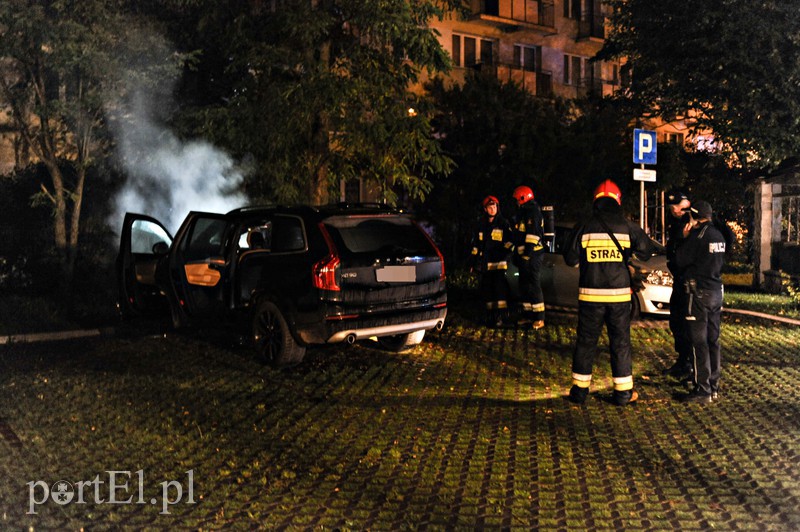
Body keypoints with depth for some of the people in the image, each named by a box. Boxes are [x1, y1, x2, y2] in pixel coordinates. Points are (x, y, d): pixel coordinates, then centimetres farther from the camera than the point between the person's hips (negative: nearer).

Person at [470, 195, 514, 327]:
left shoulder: (503, 223, 4)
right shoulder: (481, 225, 16)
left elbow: (509, 241, 4)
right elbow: (476, 243, 21)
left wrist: (507, 252, -10)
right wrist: (474, 259, 18)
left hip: (499, 262, -5)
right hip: (485, 263, 5)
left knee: (499, 288, -9)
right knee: (486, 289, 7)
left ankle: (501, 314, -4)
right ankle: (490, 314, 17)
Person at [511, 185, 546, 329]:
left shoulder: (533, 212, -12)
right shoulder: (523, 213, 20)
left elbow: (533, 234, -21)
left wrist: (527, 254, -24)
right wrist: (518, 254, 25)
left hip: (532, 255, -10)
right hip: (524, 255, 10)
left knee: (534, 286, -10)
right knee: (524, 286, 13)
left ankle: (539, 318, -8)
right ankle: (527, 315, 20)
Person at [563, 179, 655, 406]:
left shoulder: (583, 228, -3)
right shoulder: (628, 228, -2)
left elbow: (570, 258, 0)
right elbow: (646, 252, 3)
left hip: (590, 294, 0)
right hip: (619, 294, 0)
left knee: (586, 342, 8)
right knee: (620, 343, 9)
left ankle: (580, 390, 14)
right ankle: (623, 392, 13)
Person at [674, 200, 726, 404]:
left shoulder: (697, 236, -16)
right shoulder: (718, 236, 10)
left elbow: (680, 261, -12)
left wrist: (684, 238, 1)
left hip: (700, 293, -8)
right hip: (716, 291, 8)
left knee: (699, 342, -4)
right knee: (712, 340, 14)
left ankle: (703, 390, -2)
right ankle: (714, 386, 21)